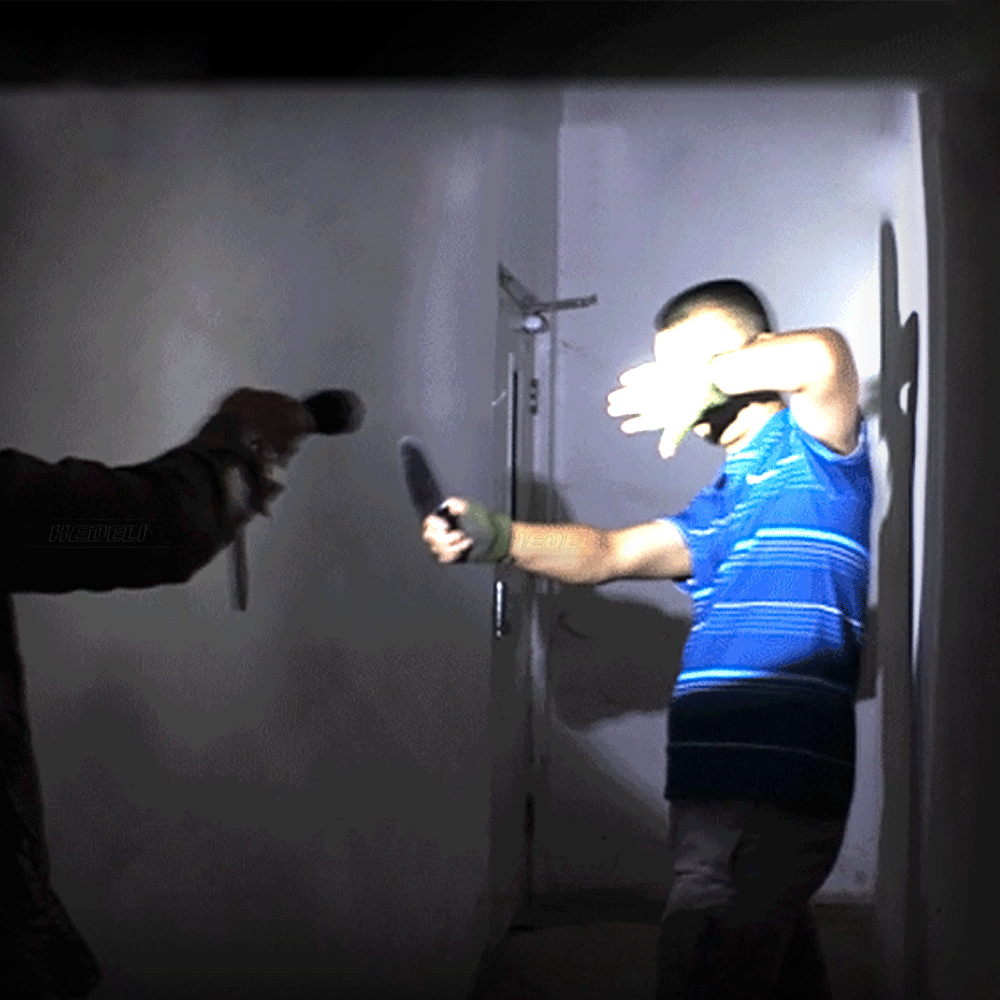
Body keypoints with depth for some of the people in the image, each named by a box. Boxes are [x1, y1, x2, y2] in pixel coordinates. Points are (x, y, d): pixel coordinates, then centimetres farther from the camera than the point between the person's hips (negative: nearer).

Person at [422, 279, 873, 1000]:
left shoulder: (812, 451, -1)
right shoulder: (721, 504, 24)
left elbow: (822, 353, -23)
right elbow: (608, 554, 12)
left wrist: (701, 381, -7)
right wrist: (492, 537, -5)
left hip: (772, 795, -9)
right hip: (727, 789, 9)